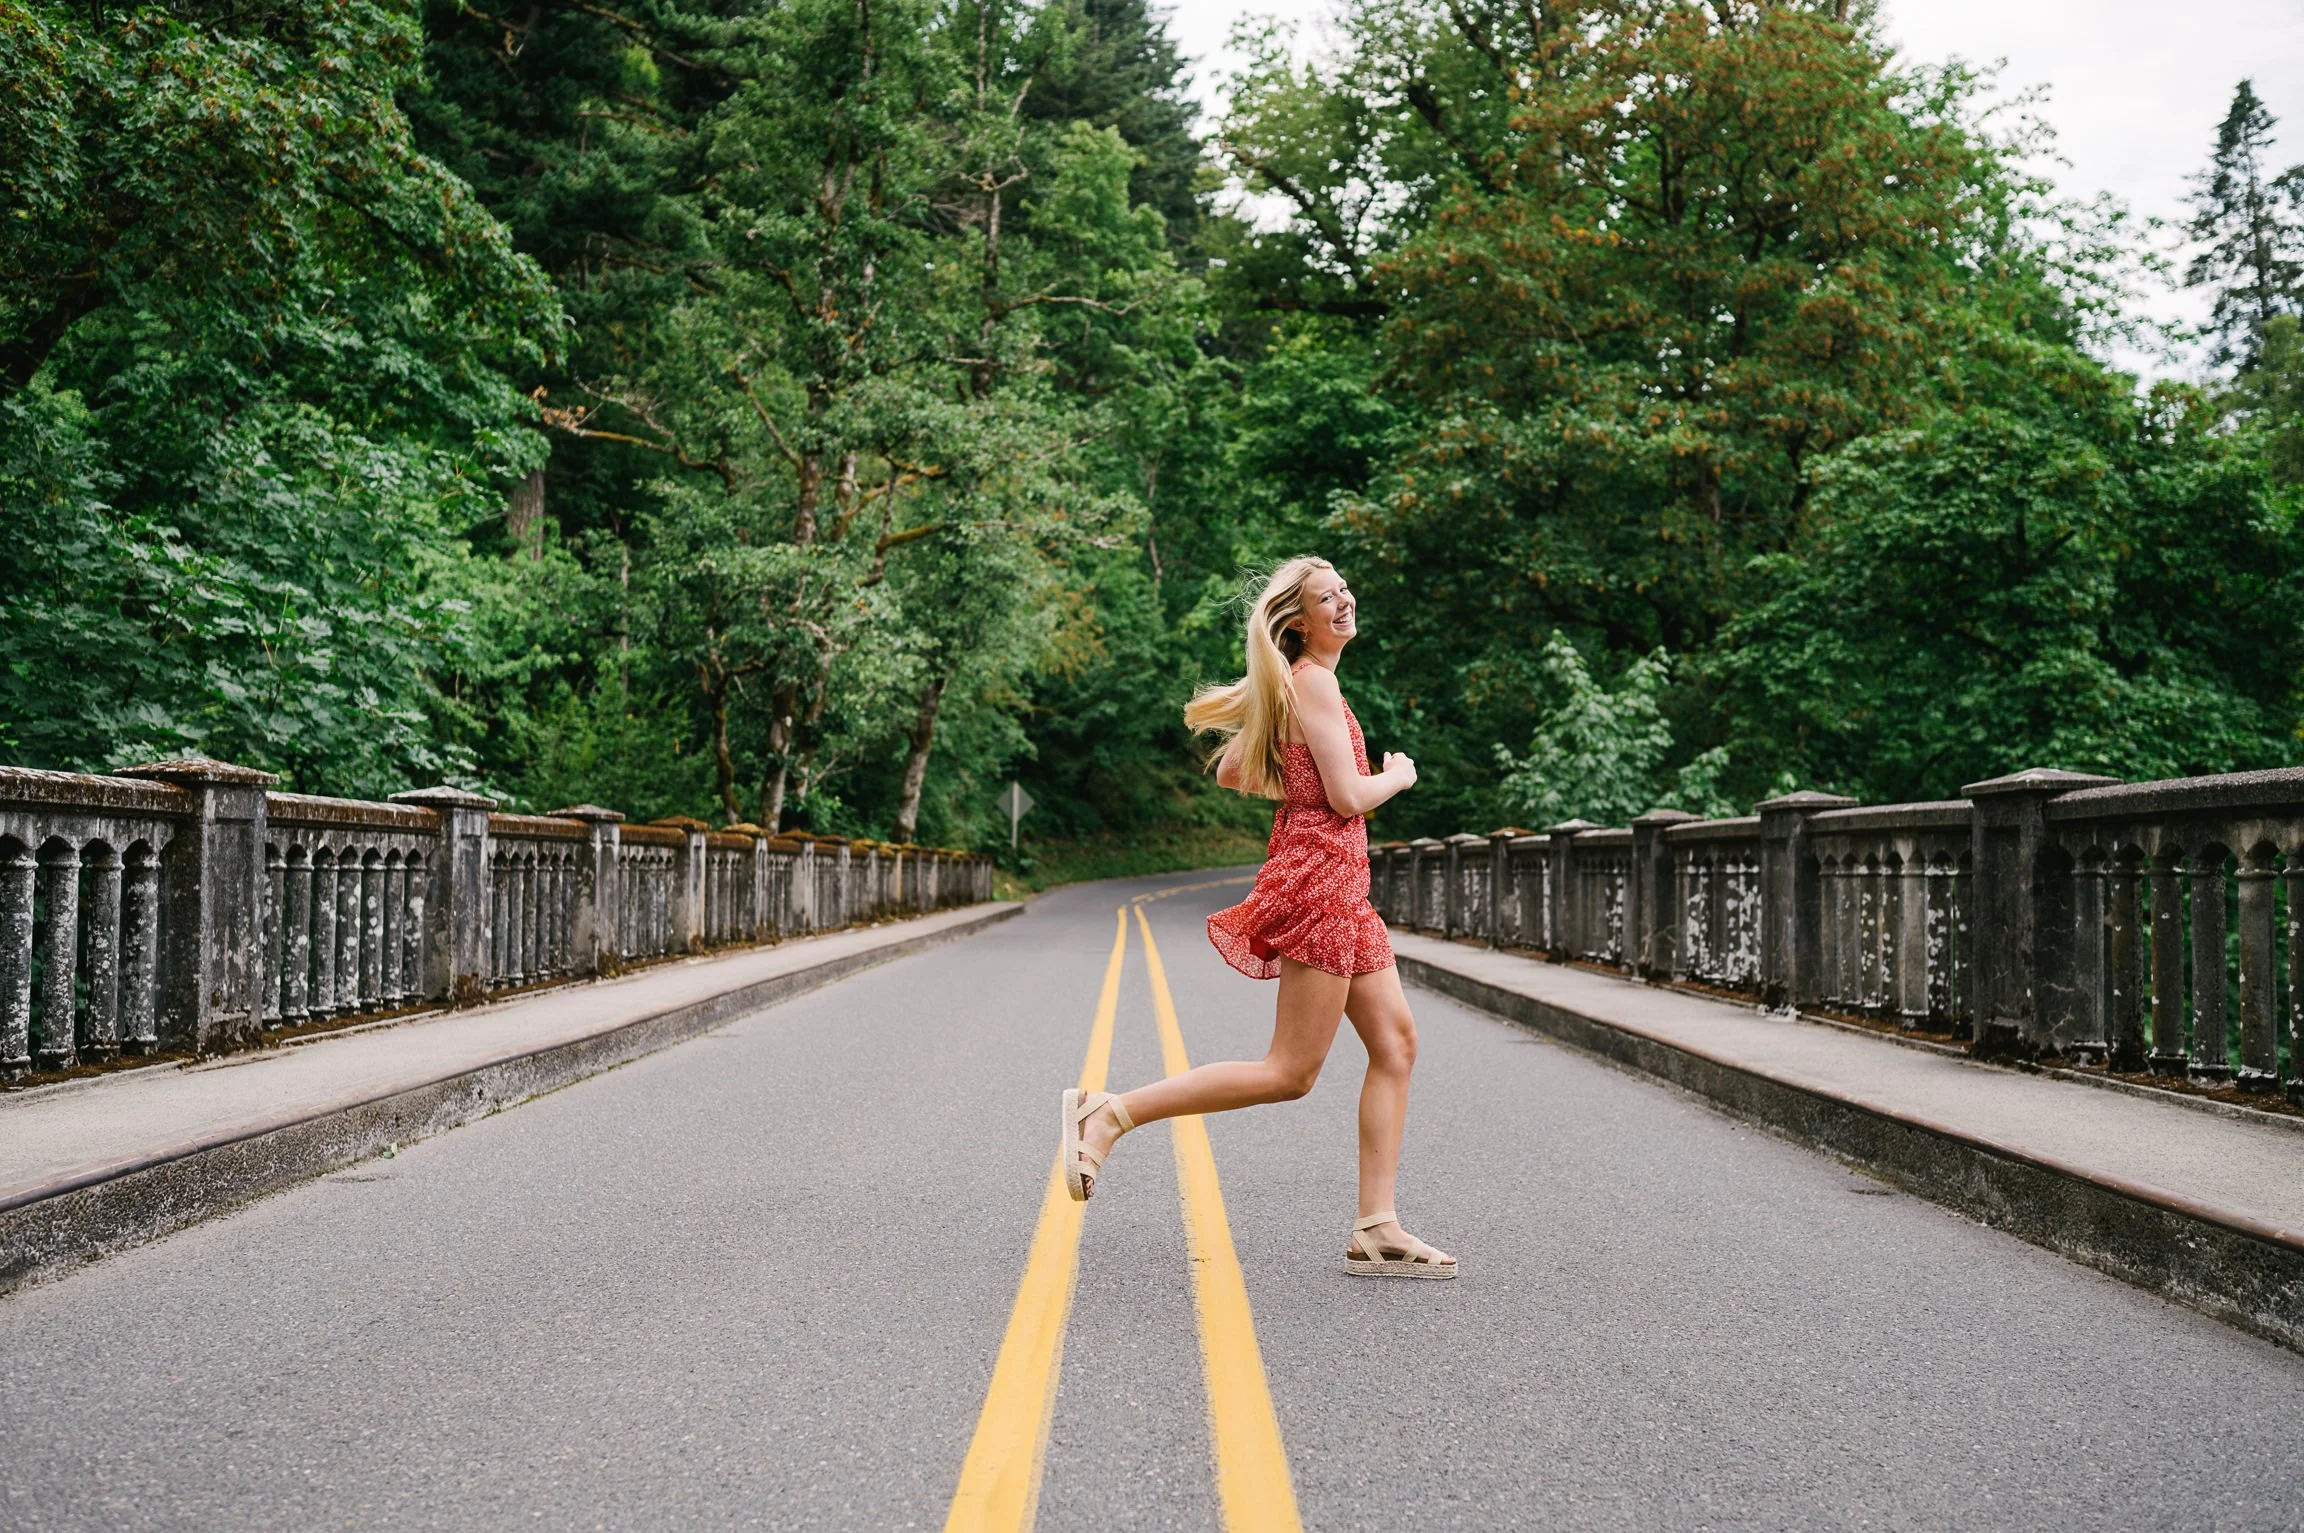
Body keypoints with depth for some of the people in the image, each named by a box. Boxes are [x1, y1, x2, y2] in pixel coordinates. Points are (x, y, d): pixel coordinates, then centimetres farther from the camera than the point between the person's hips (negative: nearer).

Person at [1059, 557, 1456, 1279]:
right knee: (1291, 1072, -7)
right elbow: (1349, 798, -18)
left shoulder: (1286, 684, 18)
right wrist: (1396, 776, 1)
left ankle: (1376, 1231, 6)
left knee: (1396, 1042, 6)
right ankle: (1109, 1113, -6)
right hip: (1320, 873, -10)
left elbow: (1230, 772, 24)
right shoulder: (1313, 680, -12)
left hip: (1339, 881, 10)